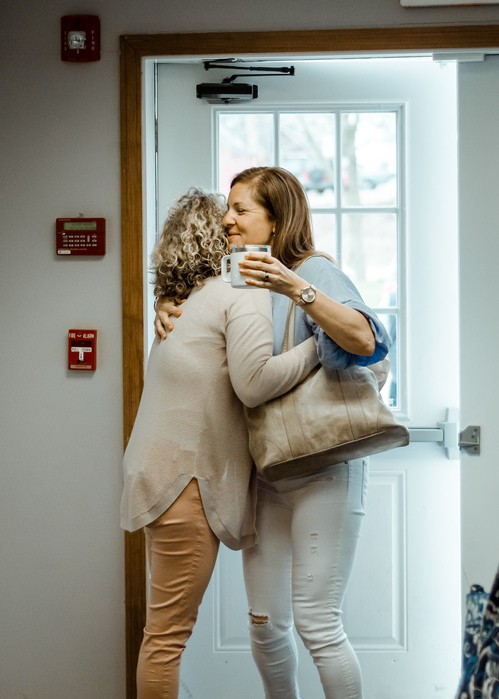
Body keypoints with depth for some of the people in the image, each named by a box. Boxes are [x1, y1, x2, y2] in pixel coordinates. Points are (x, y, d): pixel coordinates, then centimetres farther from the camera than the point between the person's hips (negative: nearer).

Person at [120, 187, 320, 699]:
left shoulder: (188, 303, 20)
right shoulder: (245, 295, -7)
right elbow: (254, 382, -19)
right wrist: (321, 344, -11)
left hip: (163, 475, 10)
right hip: (185, 476, -10)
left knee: (166, 627, 15)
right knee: (169, 630, -5)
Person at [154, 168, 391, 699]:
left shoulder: (315, 272, -11)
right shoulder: (241, 282, 10)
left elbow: (365, 341, -25)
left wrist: (297, 289, -34)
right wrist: (166, 306, -2)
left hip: (321, 470, -7)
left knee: (315, 624, -7)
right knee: (265, 623, 9)